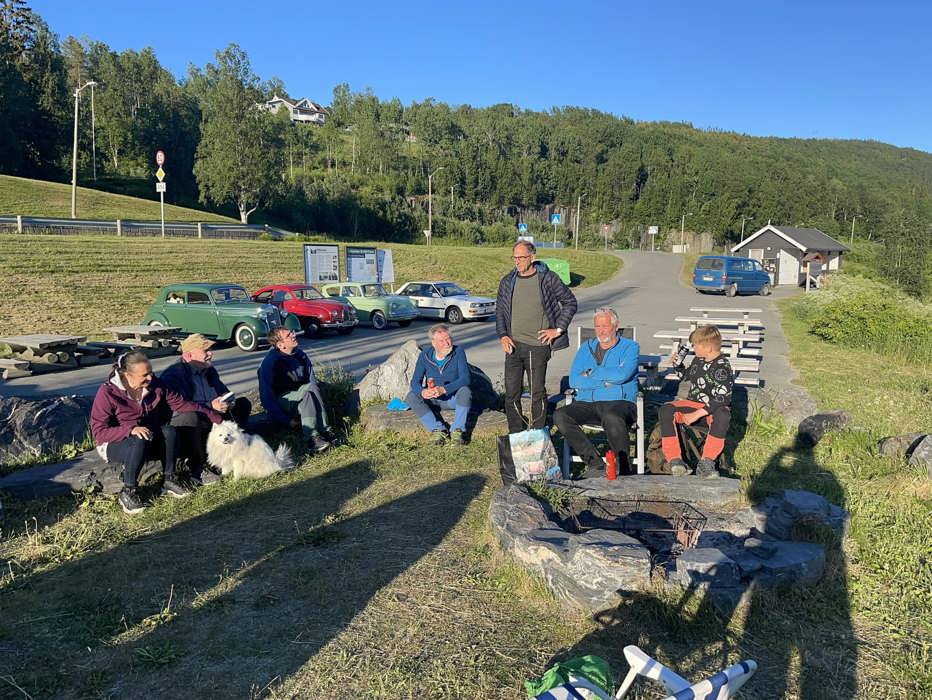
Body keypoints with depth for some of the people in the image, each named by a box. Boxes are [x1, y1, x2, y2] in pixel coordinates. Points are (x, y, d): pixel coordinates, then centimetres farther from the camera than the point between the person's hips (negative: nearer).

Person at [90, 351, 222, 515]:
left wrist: (215, 416, -10)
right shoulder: (107, 392, -21)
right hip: (114, 444, -4)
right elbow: (98, 432, -23)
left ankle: (168, 481, -15)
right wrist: (131, 429, -38)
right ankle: (127, 492, -24)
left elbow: (181, 403, -5)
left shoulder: (155, 385, -8)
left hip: (149, 439, 4)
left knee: (169, 431, -26)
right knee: (140, 441, -37)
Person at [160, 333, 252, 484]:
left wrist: (228, 401, -8)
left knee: (244, 403, 4)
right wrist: (210, 406, -35)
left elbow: (224, 391, 19)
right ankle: (197, 468, -25)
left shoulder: (209, 371, 9)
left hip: (210, 420, 8)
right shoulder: (173, 374, -17)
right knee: (191, 416, -41)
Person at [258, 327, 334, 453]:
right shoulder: (270, 363, -17)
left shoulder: (300, 354, 2)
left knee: (313, 388, -27)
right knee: (308, 389, -31)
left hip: (301, 403, 5)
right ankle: (312, 438, -39)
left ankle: (324, 431, -31)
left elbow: (312, 378, 11)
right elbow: (266, 396, -18)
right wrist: (286, 420, -20)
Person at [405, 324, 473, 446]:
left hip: (454, 398, -2)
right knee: (411, 396, -23)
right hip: (433, 400, 2)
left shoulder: (458, 352, -13)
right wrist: (422, 391, -33)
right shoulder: (425, 355, -7)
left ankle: (458, 431, -26)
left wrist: (444, 389, -38)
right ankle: (438, 430, -26)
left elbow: (465, 378, -24)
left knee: (465, 391, -33)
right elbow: (415, 381, -8)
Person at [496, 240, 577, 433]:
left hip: (538, 346, -4)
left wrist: (558, 329, -2)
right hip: (513, 345, 4)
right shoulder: (507, 281, 8)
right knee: (511, 393, 5)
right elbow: (499, 310, 16)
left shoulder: (548, 278, -3)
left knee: (537, 393, 3)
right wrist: (503, 335, 2)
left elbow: (570, 302, 4)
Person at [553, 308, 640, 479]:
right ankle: (596, 464, -23)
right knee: (560, 415, -24)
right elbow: (574, 381, 4)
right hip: (586, 404, 4)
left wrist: (592, 373, -2)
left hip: (619, 402, -4)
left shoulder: (630, 347, 10)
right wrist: (606, 381, -5)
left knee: (612, 418, -39)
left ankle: (623, 469, -20)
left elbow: (622, 374, -12)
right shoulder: (586, 348, 20)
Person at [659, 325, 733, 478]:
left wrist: (697, 414, -29)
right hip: (693, 403, 6)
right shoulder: (698, 360, 9)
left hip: (713, 408, -6)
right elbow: (685, 376, 32)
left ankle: (706, 462, -36)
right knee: (666, 409, -23)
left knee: (723, 415, -42)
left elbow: (720, 399, -24)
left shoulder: (722, 367, -15)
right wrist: (677, 364, 11)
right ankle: (674, 459, -31)